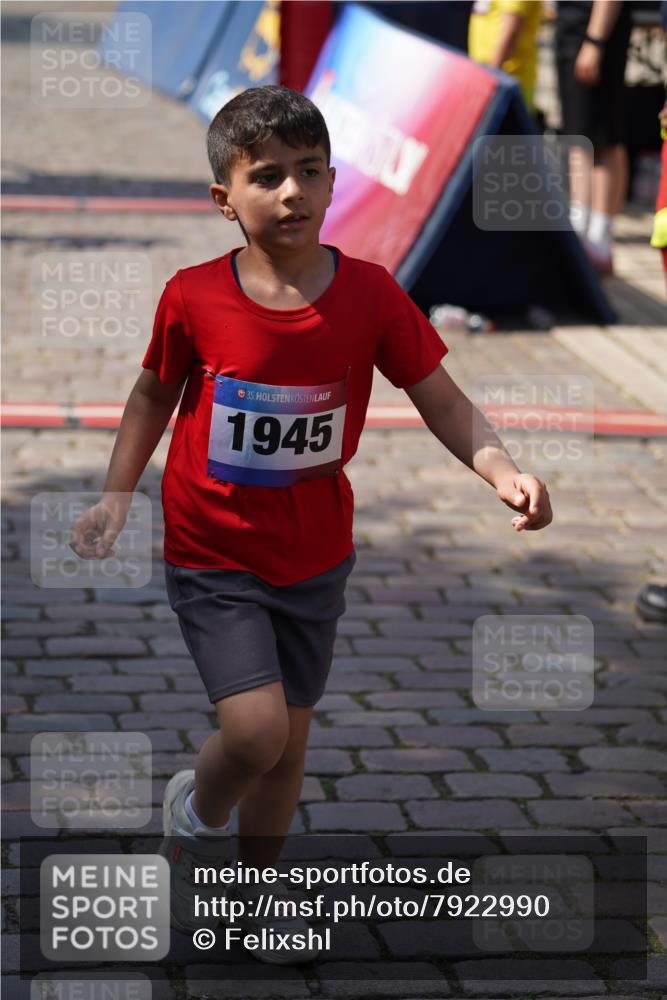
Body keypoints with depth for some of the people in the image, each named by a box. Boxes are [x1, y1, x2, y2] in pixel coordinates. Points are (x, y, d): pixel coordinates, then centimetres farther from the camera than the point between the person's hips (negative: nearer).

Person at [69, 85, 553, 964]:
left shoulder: (370, 295, -13)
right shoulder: (194, 298, -15)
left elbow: (444, 402, -9)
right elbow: (155, 395, 3)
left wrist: (504, 472, -25)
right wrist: (116, 497, -1)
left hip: (315, 555, 3)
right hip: (212, 554, -2)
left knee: (289, 739, 14)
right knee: (255, 729, -16)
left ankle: (257, 886, 41)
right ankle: (196, 812, 19)